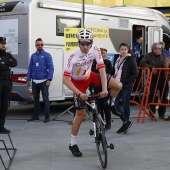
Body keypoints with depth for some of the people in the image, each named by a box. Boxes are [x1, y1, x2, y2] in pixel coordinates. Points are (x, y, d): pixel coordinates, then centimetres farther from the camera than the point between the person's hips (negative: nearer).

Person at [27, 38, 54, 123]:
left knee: (45, 98, -2)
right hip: (34, 81, 5)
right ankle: (36, 115, 22)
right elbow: (30, 68, 13)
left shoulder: (47, 55, -3)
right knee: (35, 98, 12)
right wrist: (28, 79, 8)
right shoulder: (33, 55, 11)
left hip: (43, 81, -5)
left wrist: (49, 79, -16)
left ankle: (47, 117, 3)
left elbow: (51, 68, -8)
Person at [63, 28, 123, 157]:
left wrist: (104, 89, -37)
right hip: (78, 82, -4)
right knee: (81, 114, -5)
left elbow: (102, 69, -25)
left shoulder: (95, 50, -24)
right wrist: (80, 93, -42)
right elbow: (66, 79, -35)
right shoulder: (73, 56, -35)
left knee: (118, 86, -12)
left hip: (89, 76, 4)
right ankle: (73, 144, 10)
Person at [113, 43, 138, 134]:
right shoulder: (118, 60, 13)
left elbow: (135, 74, -10)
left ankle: (125, 123, 14)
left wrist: (124, 82, -15)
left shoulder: (130, 60, -6)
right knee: (115, 104, -2)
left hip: (127, 86, -6)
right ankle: (126, 121, 8)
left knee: (125, 106, 0)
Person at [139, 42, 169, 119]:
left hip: (163, 80, 4)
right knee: (152, 97, -2)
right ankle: (152, 113, 11)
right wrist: (151, 67, -23)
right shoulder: (149, 56, -4)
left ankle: (161, 114, 19)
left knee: (164, 97, 6)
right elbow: (141, 63, -16)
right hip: (153, 80, -4)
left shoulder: (163, 55, 9)